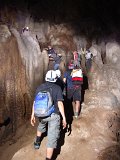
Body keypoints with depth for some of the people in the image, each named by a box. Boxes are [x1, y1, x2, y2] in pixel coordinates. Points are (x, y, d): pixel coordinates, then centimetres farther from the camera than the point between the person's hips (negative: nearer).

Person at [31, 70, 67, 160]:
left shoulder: (40, 87, 5)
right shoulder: (57, 88, -3)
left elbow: (35, 102, 4)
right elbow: (60, 103, -11)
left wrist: (33, 115, 11)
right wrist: (64, 118, -8)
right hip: (54, 115, -4)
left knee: (41, 126, 37)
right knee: (52, 137, -1)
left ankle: (37, 142, 50)